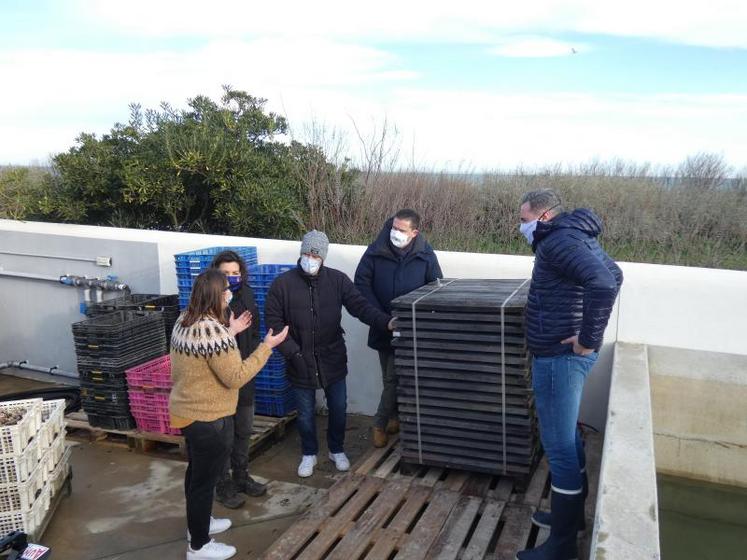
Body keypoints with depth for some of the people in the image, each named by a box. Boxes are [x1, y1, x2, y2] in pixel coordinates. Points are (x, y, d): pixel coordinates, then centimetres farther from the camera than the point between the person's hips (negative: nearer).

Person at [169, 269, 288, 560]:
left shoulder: (184, 321, 2)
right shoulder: (213, 330, -28)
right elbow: (235, 377, -23)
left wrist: (230, 333, 11)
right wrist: (267, 346, -19)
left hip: (186, 412, 9)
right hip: (209, 419, -9)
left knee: (196, 471, 25)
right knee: (205, 480, 7)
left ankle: (197, 524, 45)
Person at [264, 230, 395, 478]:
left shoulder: (338, 280, -7)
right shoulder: (282, 283, -10)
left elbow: (360, 306, -13)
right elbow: (273, 321, -7)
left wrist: (386, 322, -29)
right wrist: (291, 352, -13)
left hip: (333, 360, 1)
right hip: (301, 362, -1)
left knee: (338, 408, 14)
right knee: (305, 413, 14)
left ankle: (337, 450, 38)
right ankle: (309, 454, 37)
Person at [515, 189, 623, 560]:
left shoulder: (558, 240, -18)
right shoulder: (577, 236, 13)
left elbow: (604, 283, -33)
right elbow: (613, 275, 26)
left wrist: (589, 340, -23)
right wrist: (588, 330, 19)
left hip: (560, 359, -11)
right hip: (568, 356, 11)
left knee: (559, 448, -1)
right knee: (568, 441, 21)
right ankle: (572, 515, 37)